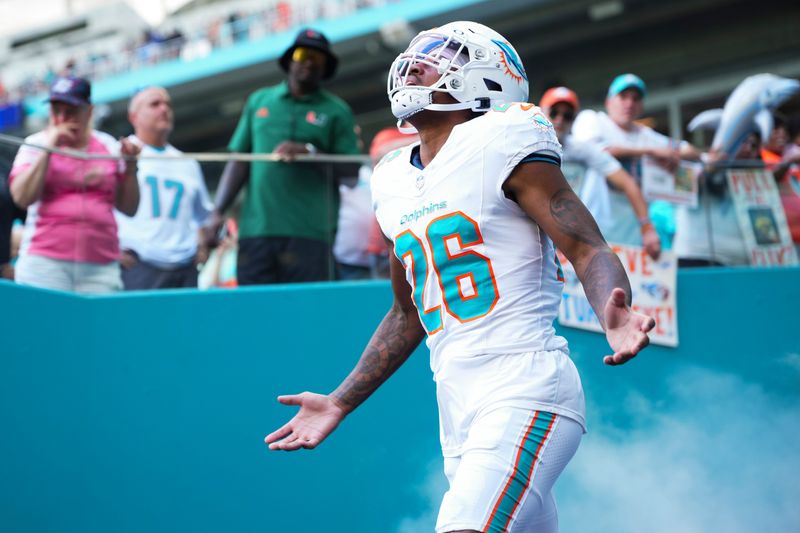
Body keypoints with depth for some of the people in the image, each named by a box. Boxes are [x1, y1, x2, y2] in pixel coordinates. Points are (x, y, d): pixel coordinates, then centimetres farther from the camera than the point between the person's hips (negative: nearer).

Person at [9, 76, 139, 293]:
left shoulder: (109, 146, 12)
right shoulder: (36, 144, 7)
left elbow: (129, 208, 13)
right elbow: (22, 197, -9)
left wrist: (130, 166, -1)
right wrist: (49, 147, -8)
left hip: (101, 265, 2)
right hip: (45, 261, -2)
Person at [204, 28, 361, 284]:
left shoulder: (336, 111, 9)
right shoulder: (259, 101, 18)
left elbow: (350, 169, 1)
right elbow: (239, 162, 14)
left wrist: (310, 152, -13)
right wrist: (218, 212, 4)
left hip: (309, 231, -2)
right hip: (255, 227, 2)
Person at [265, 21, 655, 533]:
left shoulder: (501, 144, -3)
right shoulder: (393, 182, 17)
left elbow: (588, 249, -9)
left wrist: (615, 317, -30)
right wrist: (340, 404, 27)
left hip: (525, 392, -7)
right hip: (459, 411, 7)